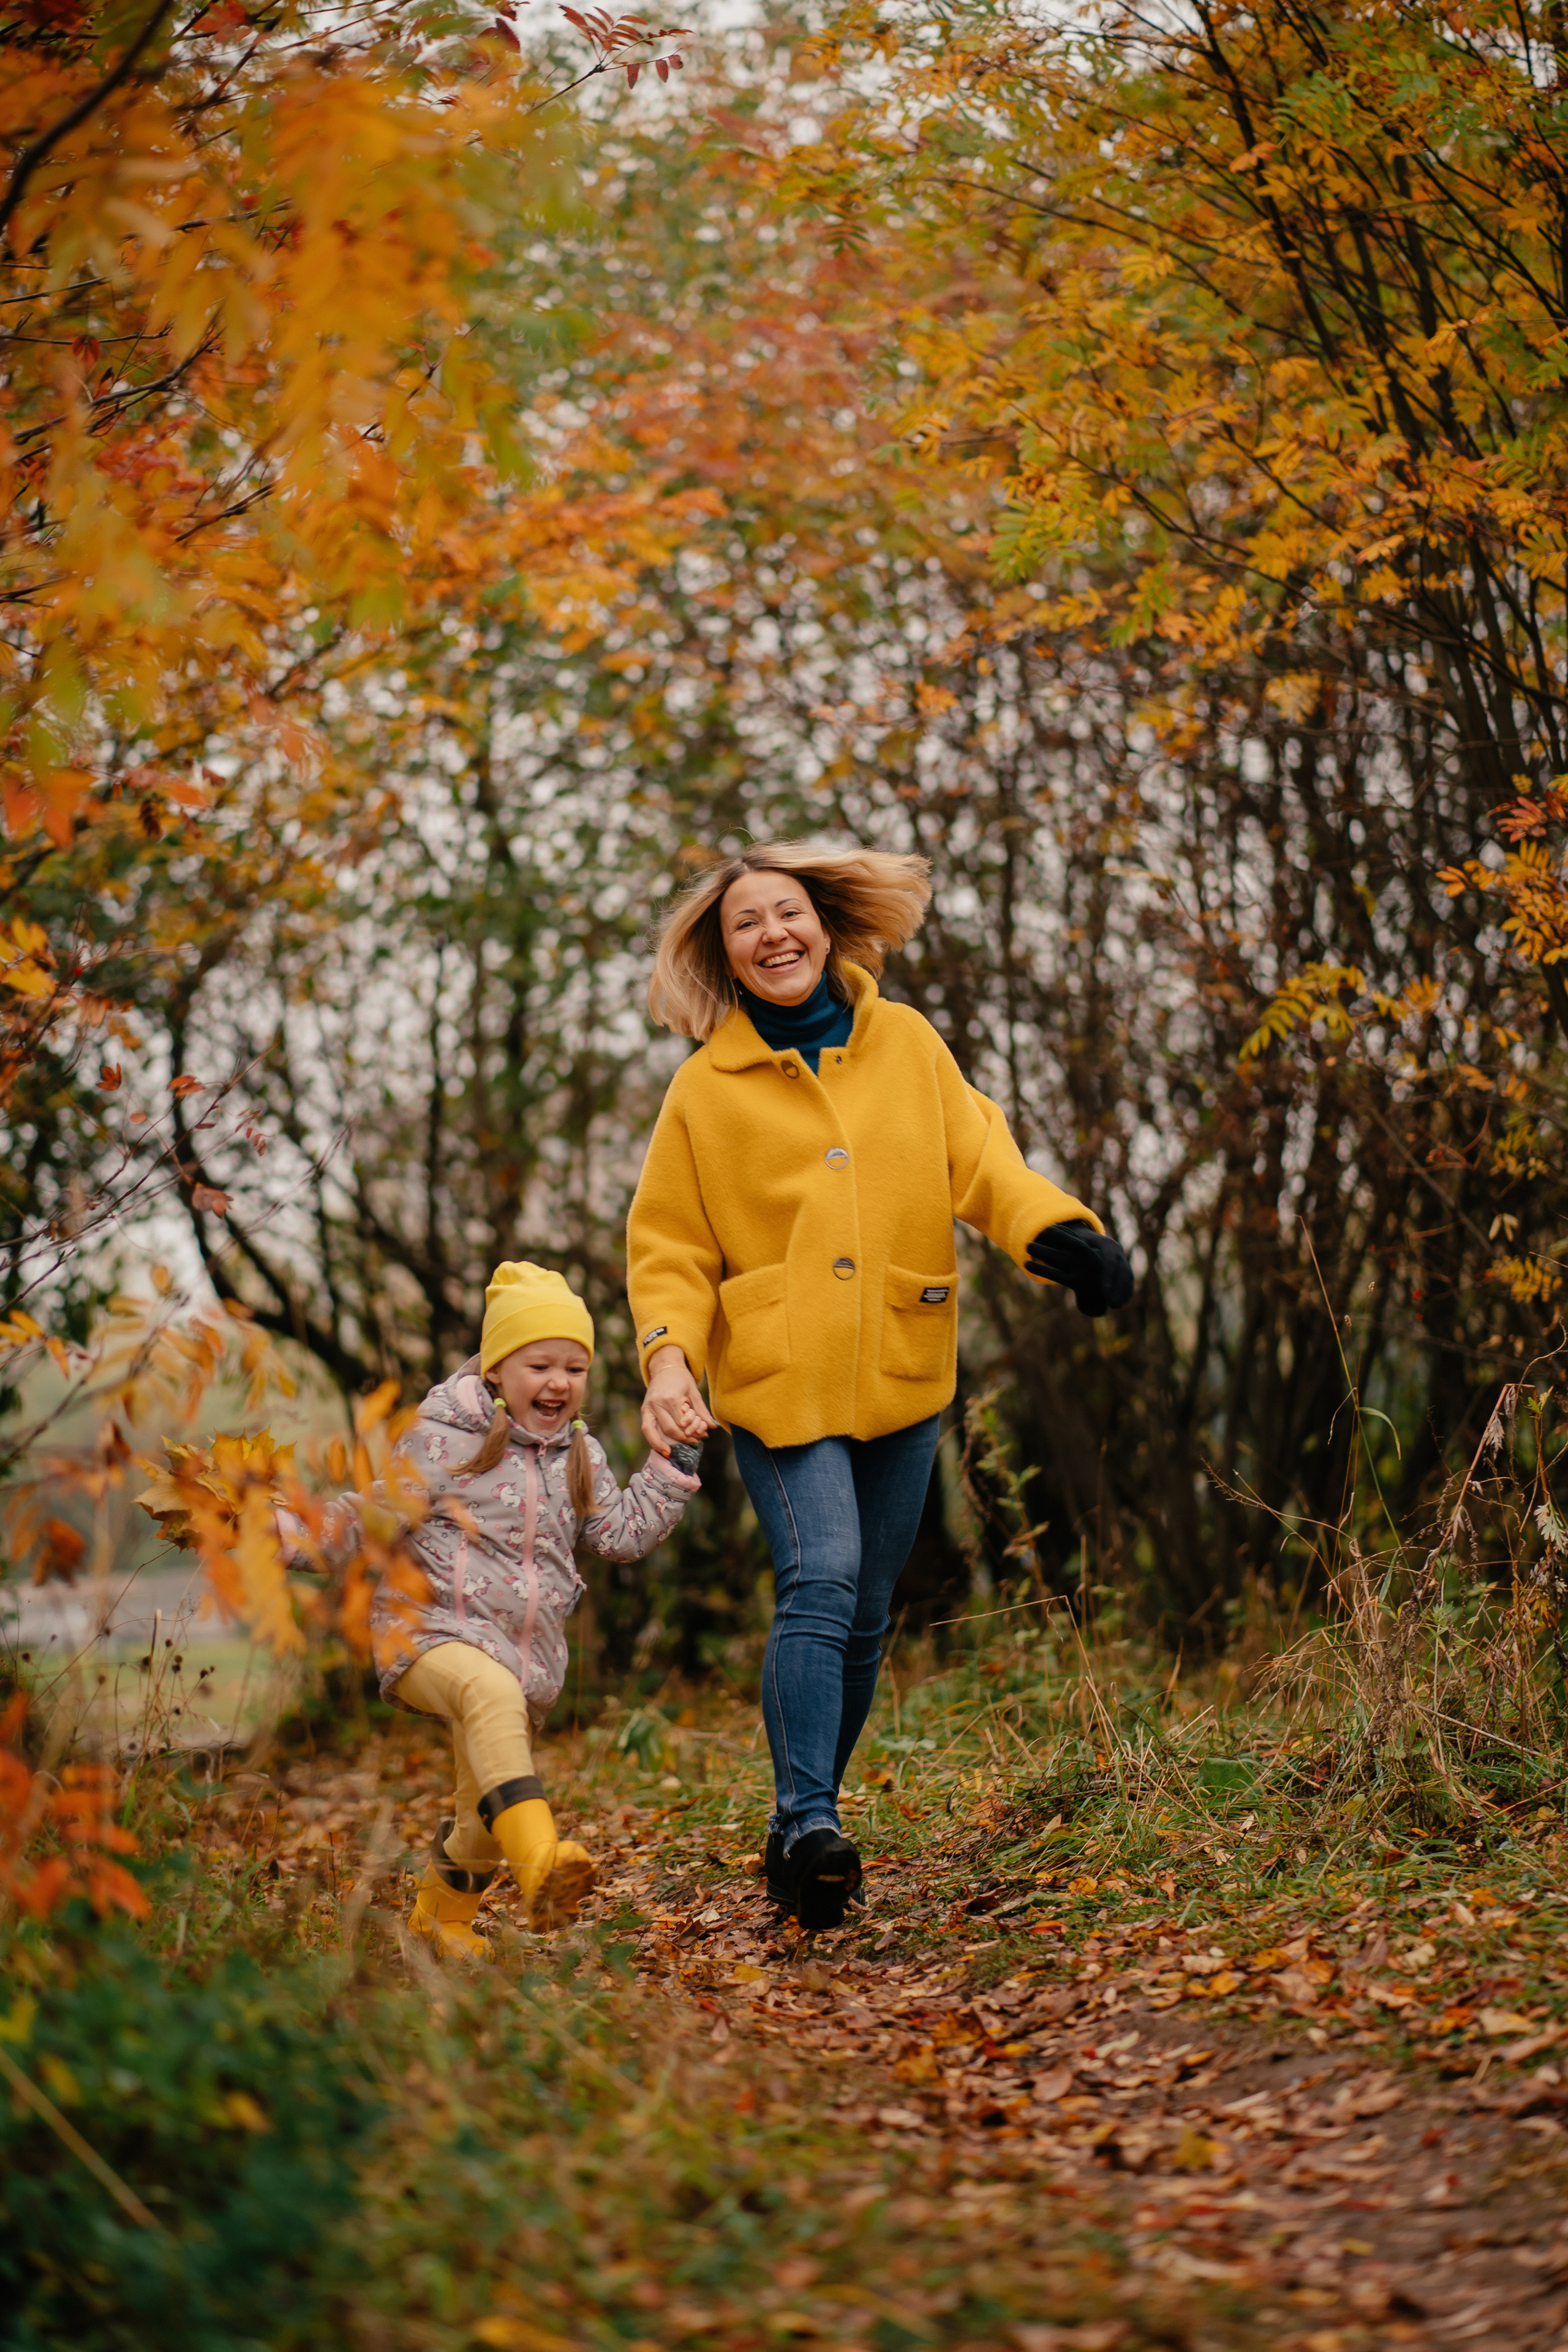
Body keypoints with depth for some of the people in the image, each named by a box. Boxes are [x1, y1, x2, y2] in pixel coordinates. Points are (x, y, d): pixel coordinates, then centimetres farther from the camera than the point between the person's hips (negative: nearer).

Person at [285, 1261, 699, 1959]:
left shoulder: (579, 1456, 12)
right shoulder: (446, 1439, -5)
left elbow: (623, 1533, 12)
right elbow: (377, 1513, -5)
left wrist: (670, 1463, 5)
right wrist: (291, 1533, -17)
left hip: (525, 1653, 7)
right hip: (431, 1632, -6)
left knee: (484, 1811, 12)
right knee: (492, 1691, -40)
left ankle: (442, 1915, 42)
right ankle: (539, 1863, -55)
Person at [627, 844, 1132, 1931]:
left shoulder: (906, 1043, 8)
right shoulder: (706, 1088, 2)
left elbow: (979, 1156, 0)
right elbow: (670, 1247, 5)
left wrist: (1057, 1230, -20)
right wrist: (669, 1355, -13)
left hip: (902, 1378, 3)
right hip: (779, 1380, -3)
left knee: (865, 1617, 8)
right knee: (820, 1583, -21)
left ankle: (802, 1830, 21)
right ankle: (808, 1822, -21)